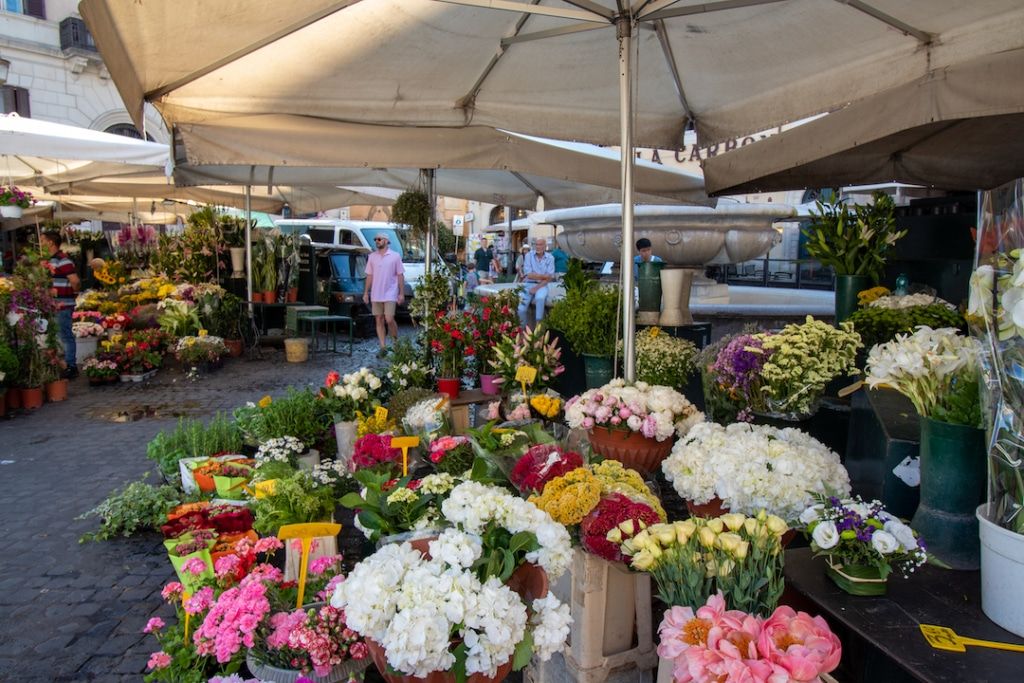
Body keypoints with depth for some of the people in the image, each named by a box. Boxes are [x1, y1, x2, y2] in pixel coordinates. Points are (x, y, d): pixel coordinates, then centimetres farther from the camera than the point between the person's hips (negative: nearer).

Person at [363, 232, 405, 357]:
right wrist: (366, 292, 8)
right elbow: (369, 276, 13)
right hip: (375, 295, 4)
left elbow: (400, 275, 0)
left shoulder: (395, 256, 0)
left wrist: (402, 293, -5)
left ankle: (395, 341, 11)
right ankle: (383, 347, 8)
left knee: (389, 319, -12)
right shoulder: (372, 257, 10)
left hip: (390, 294, -4)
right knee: (379, 320, 4)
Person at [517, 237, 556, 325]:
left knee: (540, 298, -35)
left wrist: (537, 287, -16)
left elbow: (550, 278, -6)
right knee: (521, 308, -19)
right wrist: (544, 276, -9)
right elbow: (529, 275, -8)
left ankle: (538, 325, -21)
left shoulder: (550, 258, 0)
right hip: (528, 284, 1)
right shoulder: (528, 256, 0)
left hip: (542, 285, -1)